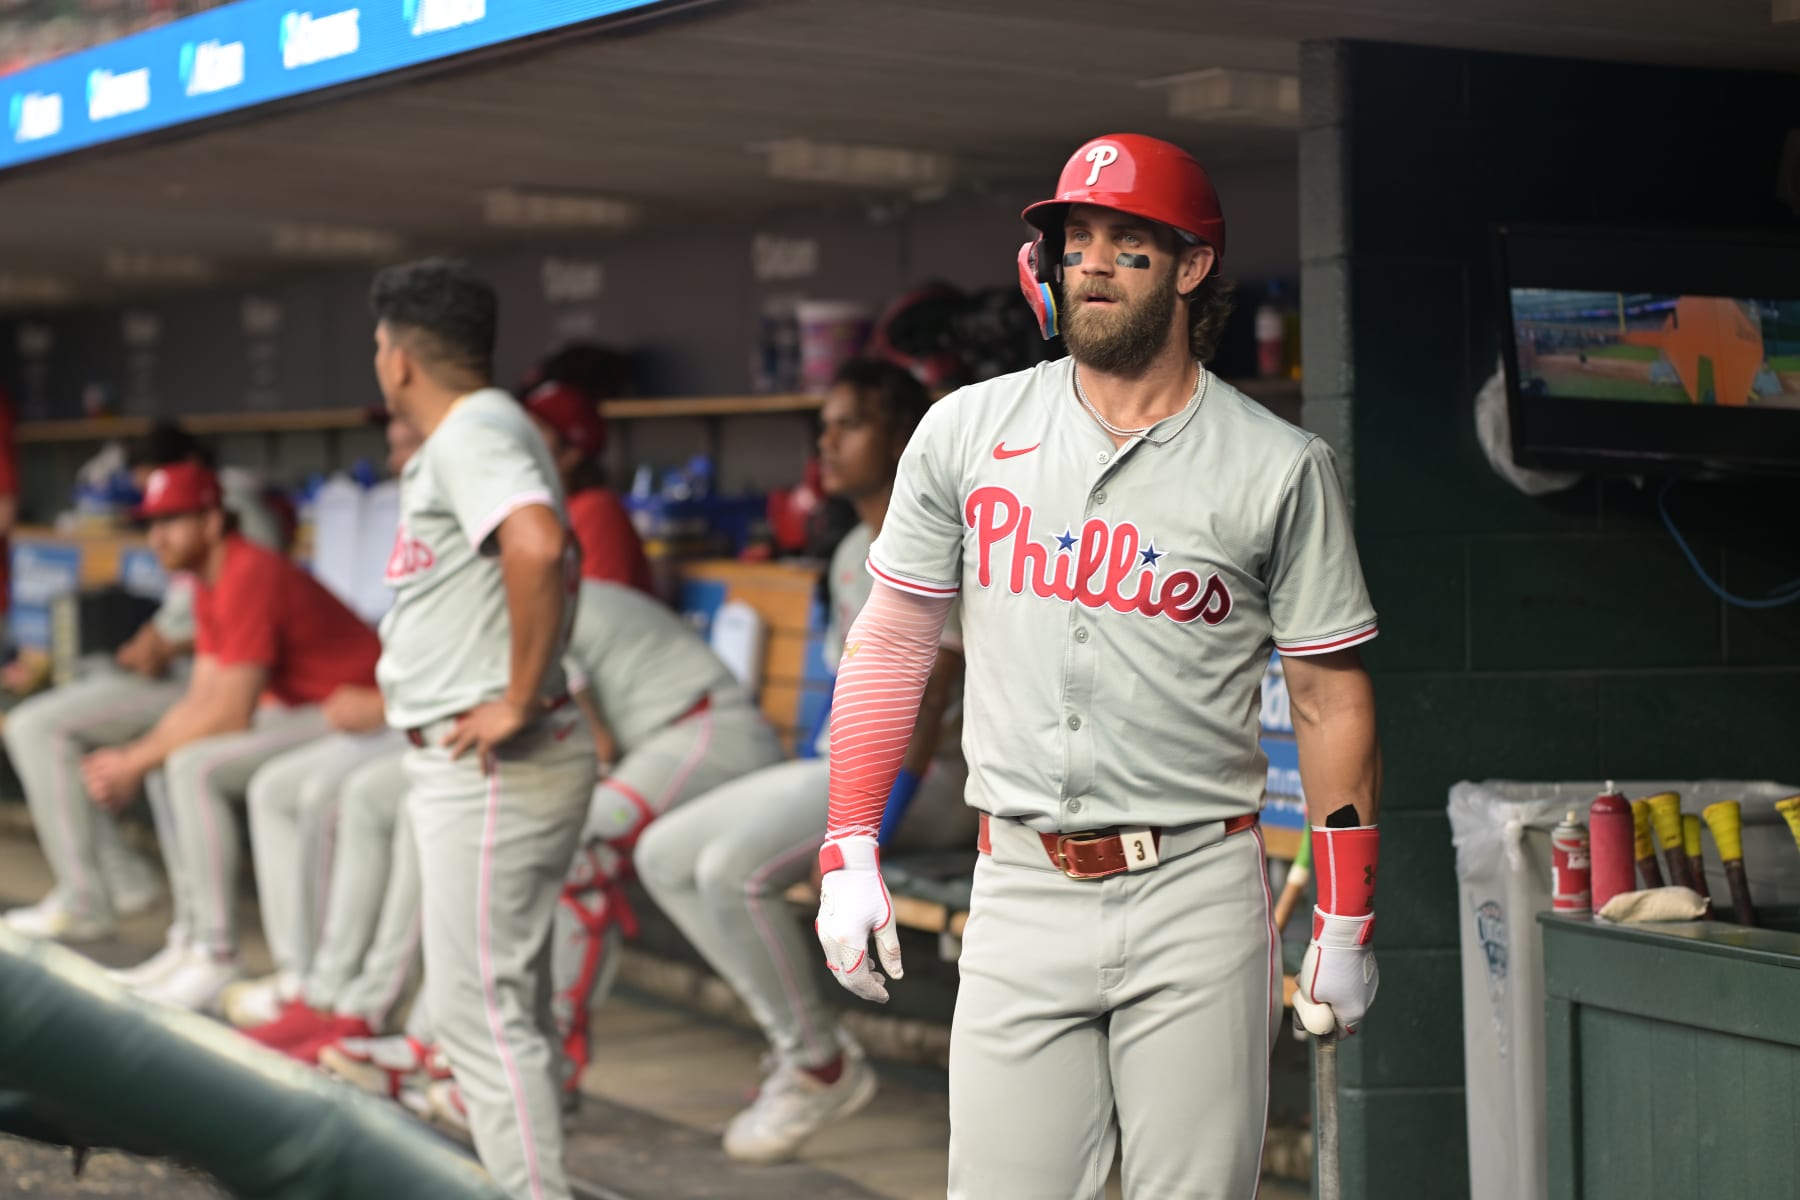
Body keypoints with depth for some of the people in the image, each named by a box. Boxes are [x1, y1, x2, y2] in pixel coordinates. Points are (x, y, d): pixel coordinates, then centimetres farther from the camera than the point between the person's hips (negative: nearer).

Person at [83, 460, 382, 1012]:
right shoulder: (209, 582, 11)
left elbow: (229, 714, -23)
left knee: (193, 765, -22)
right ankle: (189, 938, 10)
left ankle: (216, 955, -15)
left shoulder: (250, 577, -21)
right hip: (298, 709, 11)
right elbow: (200, 696, 10)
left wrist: (138, 761, -16)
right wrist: (133, 756, -5)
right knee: (171, 762, 8)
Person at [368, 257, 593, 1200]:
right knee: (498, 1004, 16)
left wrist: (520, 699, -26)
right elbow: (556, 559, 31)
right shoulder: (474, 432, 18)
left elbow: (537, 547, -34)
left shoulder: (473, 434, -14)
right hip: (468, 768, 11)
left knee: (480, 1006, -10)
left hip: (492, 769, -11)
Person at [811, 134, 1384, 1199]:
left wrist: (1347, 922, 2)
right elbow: (893, 643, 11)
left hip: (1198, 890, -1)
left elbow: (1331, 698, 4)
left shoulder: (1280, 469, 0)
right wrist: (849, 850, 5)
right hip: (1022, 896, 2)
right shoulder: (967, 431, 5)